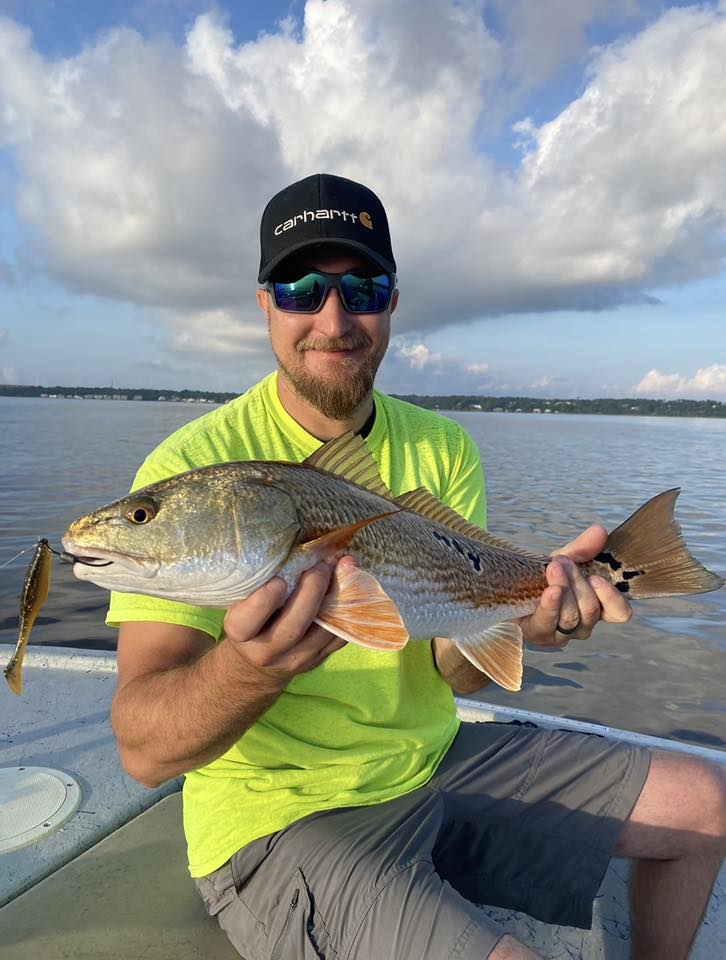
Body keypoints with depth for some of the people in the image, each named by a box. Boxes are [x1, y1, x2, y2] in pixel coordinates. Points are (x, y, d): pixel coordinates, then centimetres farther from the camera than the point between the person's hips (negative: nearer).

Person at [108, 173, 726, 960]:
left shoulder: (443, 449, -1)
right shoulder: (192, 470, -18)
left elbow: (455, 665, -7)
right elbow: (144, 752, -22)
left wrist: (511, 613, -29)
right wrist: (250, 666, -43)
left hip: (435, 760, 6)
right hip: (282, 812, -4)